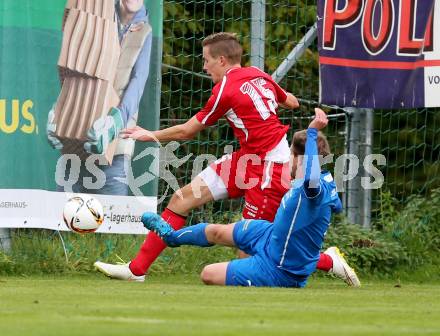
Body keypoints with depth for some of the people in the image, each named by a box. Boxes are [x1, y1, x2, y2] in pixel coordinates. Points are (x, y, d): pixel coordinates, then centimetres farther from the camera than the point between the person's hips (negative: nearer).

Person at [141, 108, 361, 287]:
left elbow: (312, 177, -65)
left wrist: (312, 132, -60)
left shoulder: (315, 190, -37)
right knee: (215, 232, 25)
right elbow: (336, 206, 16)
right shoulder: (327, 180, -8)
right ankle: (172, 236, 55)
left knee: (209, 275, 0)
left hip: (275, 271, -9)